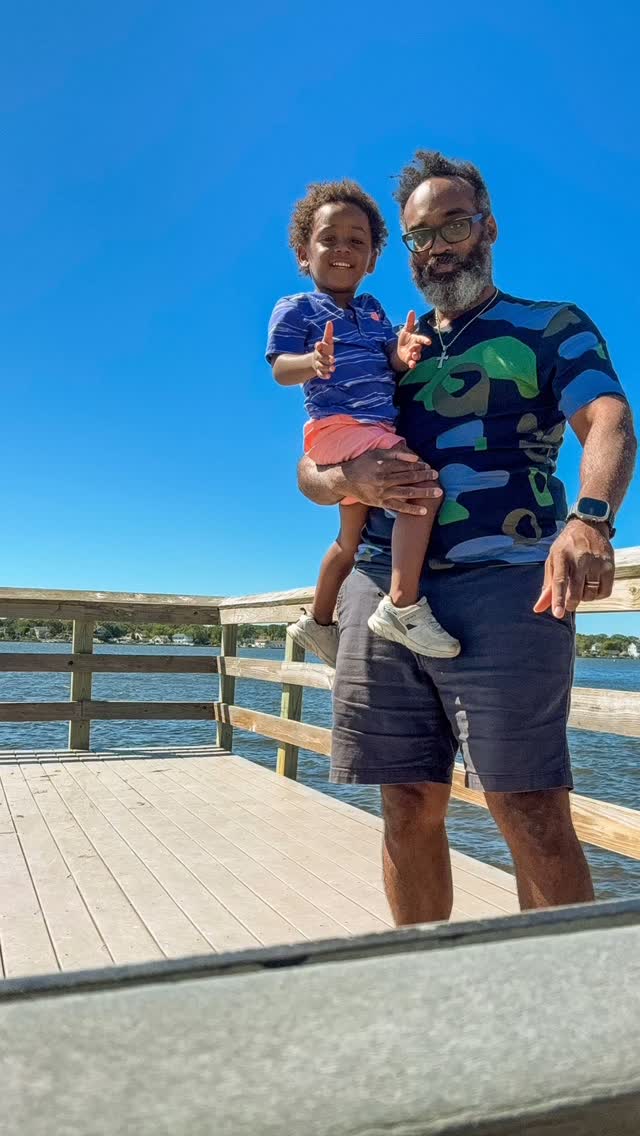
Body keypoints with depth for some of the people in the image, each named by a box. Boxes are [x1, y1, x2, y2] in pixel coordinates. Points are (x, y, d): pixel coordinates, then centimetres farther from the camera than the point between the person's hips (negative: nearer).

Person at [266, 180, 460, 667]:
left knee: (352, 538, 18)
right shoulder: (296, 308, 1)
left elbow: (390, 363, 11)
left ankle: (318, 623, 36)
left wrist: (401, 354, -14)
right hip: (339, 424, -8)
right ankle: (404, 605, -24)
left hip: (378, 428, 8)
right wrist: (312, 362, -34)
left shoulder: (372, 309, 19)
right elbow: (281, 369, -11)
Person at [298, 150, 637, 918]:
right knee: (409, 810, 7)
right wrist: (351, 480, -9)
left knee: (533, 813, -8)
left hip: (503, 585, -4)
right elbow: (310, 470, 16)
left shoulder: (554, 329, 11)